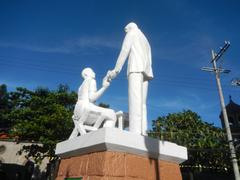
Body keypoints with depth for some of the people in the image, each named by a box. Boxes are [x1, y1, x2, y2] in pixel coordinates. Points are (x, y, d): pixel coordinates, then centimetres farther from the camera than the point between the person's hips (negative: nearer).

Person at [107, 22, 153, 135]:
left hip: (136, 68, -8)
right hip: (145, 71, 8)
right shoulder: (146, 41, 37)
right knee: (141, 103, -3)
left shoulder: (131, 34, 14)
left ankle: (135, 133, -33)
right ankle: (143, 133, -15)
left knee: (134, 100, -22)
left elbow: (124, 52, -1)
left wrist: (116, 70, -4)